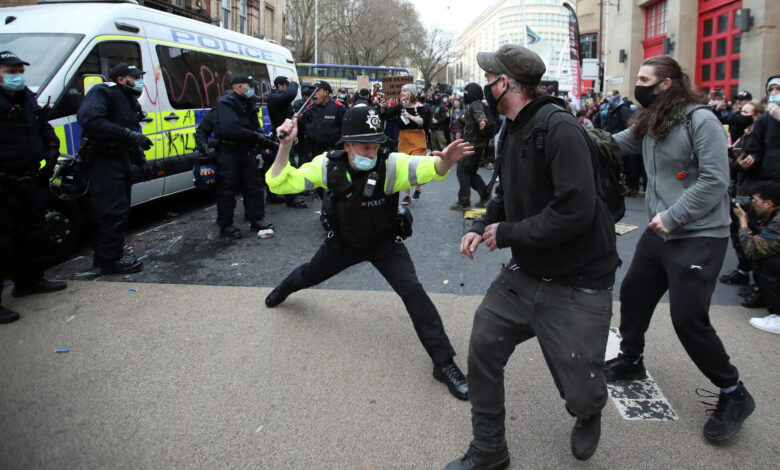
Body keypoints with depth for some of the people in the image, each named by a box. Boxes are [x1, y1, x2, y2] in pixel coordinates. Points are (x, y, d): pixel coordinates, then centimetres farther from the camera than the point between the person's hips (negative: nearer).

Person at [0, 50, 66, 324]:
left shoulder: (28, 98, 13)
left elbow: (44, 126, 25)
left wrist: (52, 146, 8)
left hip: (27, 181, 9)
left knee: (35, 233, 20)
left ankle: (29, 280, 38)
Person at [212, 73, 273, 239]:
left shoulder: (247, 103, 14)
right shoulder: (226, 102, -14)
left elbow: (255, 126, 18)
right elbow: (231, 130, -27)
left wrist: (263, 138, -4)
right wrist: (256, 136, -23)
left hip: (246, 151, 9)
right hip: (228, 152, -8)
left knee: (255, 186, 11)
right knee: (227, 190, -2)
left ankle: (257, 220, 21)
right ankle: (225, 226, 8)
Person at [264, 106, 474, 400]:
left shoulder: (390, 165, -29)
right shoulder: (329, 165, -22)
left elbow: (428, 168, -45)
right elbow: (279, 183, -19)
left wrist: (444, 161, -68)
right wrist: (285, 146, -33)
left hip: (385, 243, -3)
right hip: (343, 242, 3)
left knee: (413, 291, -21)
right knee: (309, 275, 25)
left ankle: (444, 363, -10)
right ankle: (283, 290, 64)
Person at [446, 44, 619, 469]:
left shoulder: (559, 129, -22)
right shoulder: (512, 132, 6)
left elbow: (574, 212, -30)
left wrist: (506, 234, -20)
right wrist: (483, 225, -1)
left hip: (577, 286, -8)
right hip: (525, 272, 8)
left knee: (580, 394, 2)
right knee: (483, 348, 6)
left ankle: (589, 414, 42)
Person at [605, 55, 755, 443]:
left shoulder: (700, 120, -16)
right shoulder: (647, 123, 6)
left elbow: (714, 181, -20)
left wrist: (672, 216, -20)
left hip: (699, 236, -8)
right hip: (659, 232, 8)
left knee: (688, 318, -6)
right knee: (633, 294, 16)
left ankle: (734, 395, 15)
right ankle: (630, 361, 39)